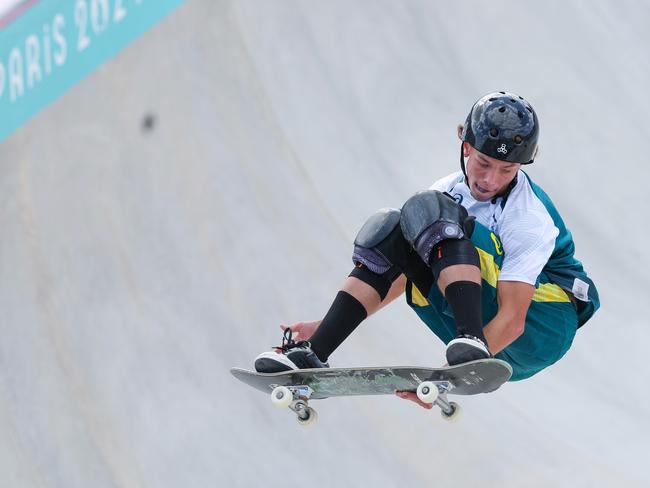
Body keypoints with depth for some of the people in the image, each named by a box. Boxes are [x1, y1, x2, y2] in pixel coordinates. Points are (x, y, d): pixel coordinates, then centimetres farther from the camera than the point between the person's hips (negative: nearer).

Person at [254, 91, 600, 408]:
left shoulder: (530, 219, -19)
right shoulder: (449, 192, 3)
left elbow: (512, 320, -27)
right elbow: (401, 273, 11)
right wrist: (325, 326, 4)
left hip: (542, 331, -7)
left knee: (431, 212, -24)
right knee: (388, 230, -7)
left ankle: (473, 344, -46)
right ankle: (313, 355, -16)